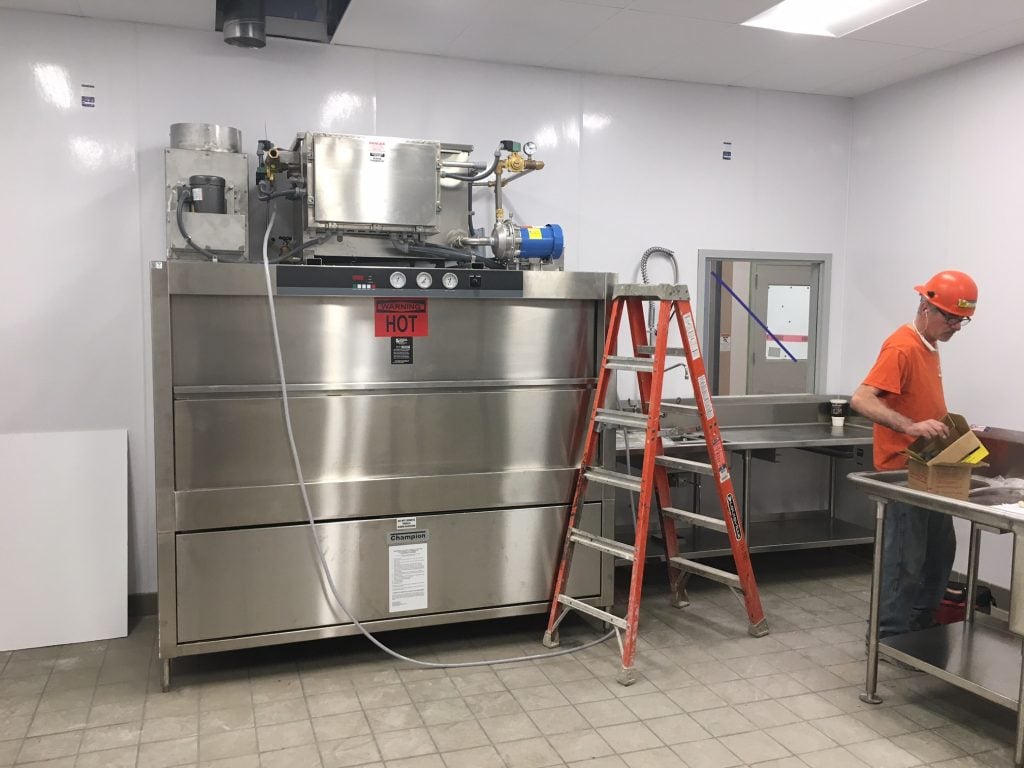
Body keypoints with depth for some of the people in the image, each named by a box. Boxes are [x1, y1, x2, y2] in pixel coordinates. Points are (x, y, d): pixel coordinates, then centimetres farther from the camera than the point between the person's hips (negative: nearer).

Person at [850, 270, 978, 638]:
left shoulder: (929, 346, 11)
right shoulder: (902, 348, -20)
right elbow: (861, 400, -30)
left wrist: (951, 427, 10)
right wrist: (912, 427, -39)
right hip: (904, 470, -10)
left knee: (941, 549, 18)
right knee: (906, 557, -3)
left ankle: (922, 626, 31)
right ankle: (891, 636, 10)